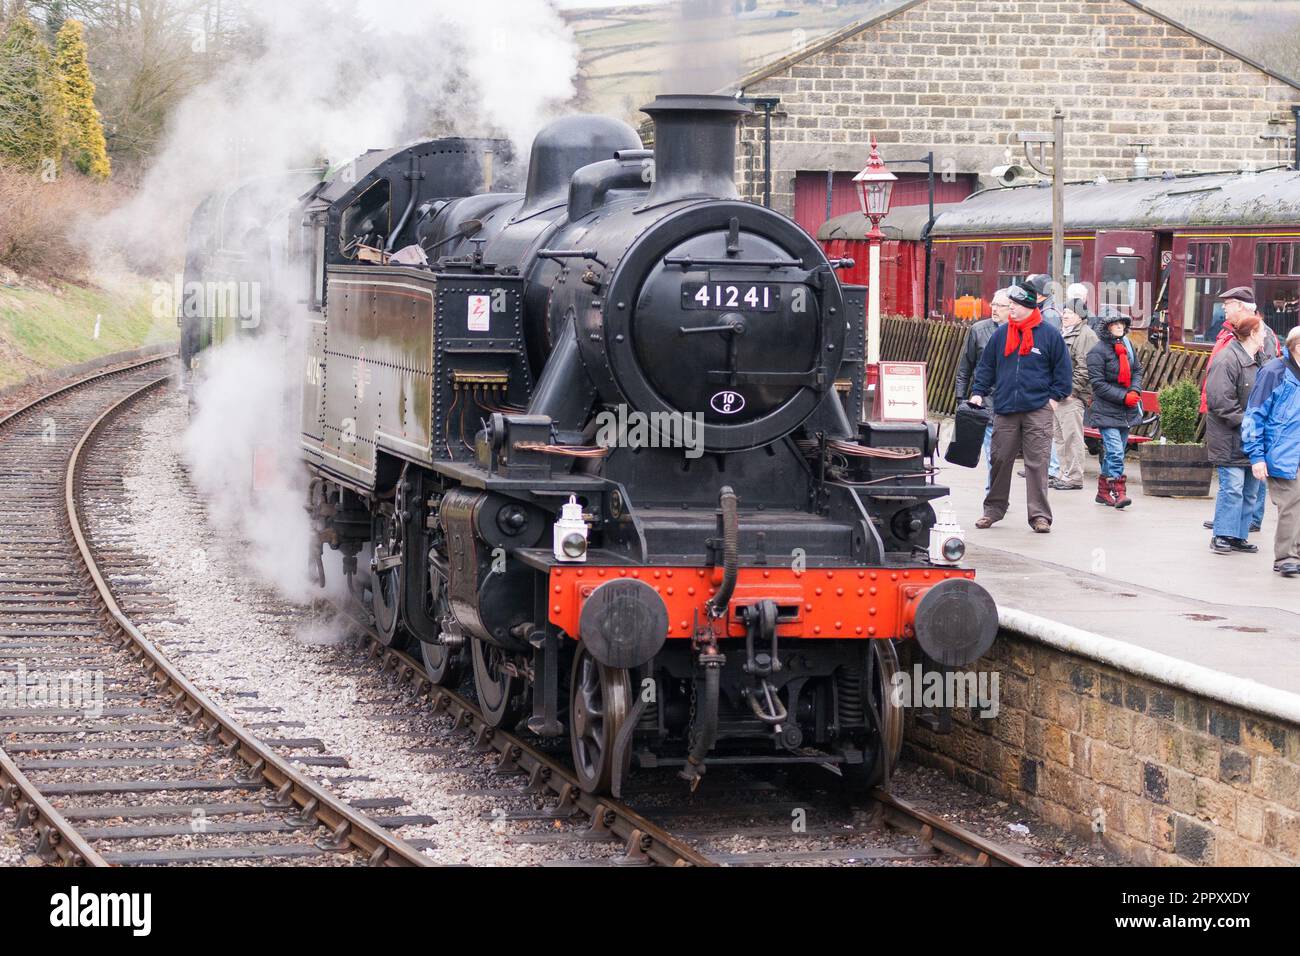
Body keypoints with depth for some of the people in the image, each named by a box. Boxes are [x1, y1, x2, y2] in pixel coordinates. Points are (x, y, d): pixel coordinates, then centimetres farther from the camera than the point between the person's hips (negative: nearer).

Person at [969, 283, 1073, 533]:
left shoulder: (1049, 335, 0)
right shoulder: (1001, 334, 9)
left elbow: (1062, 369, 5)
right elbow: (987, 366, 15)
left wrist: (1054, 396, -2)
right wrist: (978, 392, 5)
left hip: (1038, 410, -3)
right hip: (1005, 409, 3)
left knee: (1037, 463, -6)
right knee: (1000, 460, 8)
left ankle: (1040, 515, -3)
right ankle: (993, 509, 21)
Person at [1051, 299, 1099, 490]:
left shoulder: (1085, 335, -9)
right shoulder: (1063, 334, 21)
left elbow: (1084, 368, -17)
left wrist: (1071, 390, -18)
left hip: (1073, 396, -10)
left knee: (1072, 436, -9)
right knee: (1060, 436, 13)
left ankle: (1074, 477, -7)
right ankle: (1065, 474, 20)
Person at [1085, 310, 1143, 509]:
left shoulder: (1127, 346, 10)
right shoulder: (1098, 351, -12)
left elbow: (1137, 370, 17)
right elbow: (1097, 383, -14)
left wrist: (1135, 391, -3)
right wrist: (1123, 396, -18)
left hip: (1127, 411, 7)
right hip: (1106, 409, -7)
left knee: (1115, 451, 12)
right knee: (1115, 451, -15)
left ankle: (1104, 491, 22)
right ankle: (1119, 491, -15)